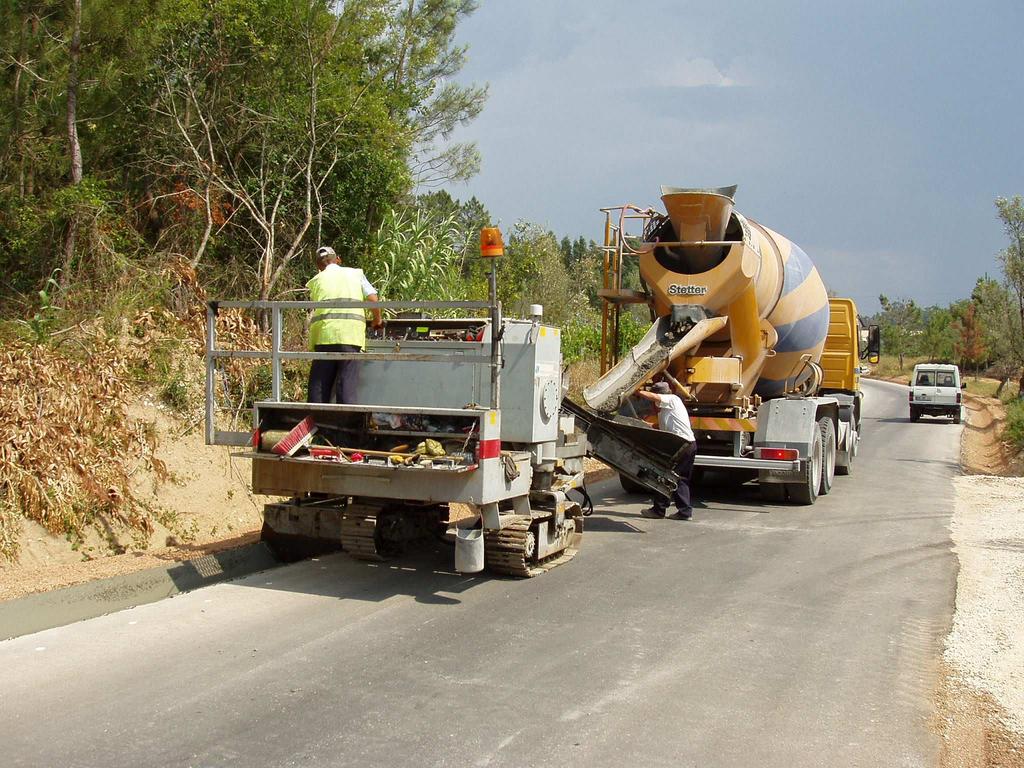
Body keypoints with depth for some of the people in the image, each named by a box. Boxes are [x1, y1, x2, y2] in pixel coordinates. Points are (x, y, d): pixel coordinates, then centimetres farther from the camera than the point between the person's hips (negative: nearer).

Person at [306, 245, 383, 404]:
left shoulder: (316, 280, 20)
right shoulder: (355, 273, 19)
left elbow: (317, 308, 16)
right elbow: (372, 298, 6)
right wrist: (377, 319, 21)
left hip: (324, 333, 1)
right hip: (351, 334, -1)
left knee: (319, 381, 6)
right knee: (347, 381, -2)